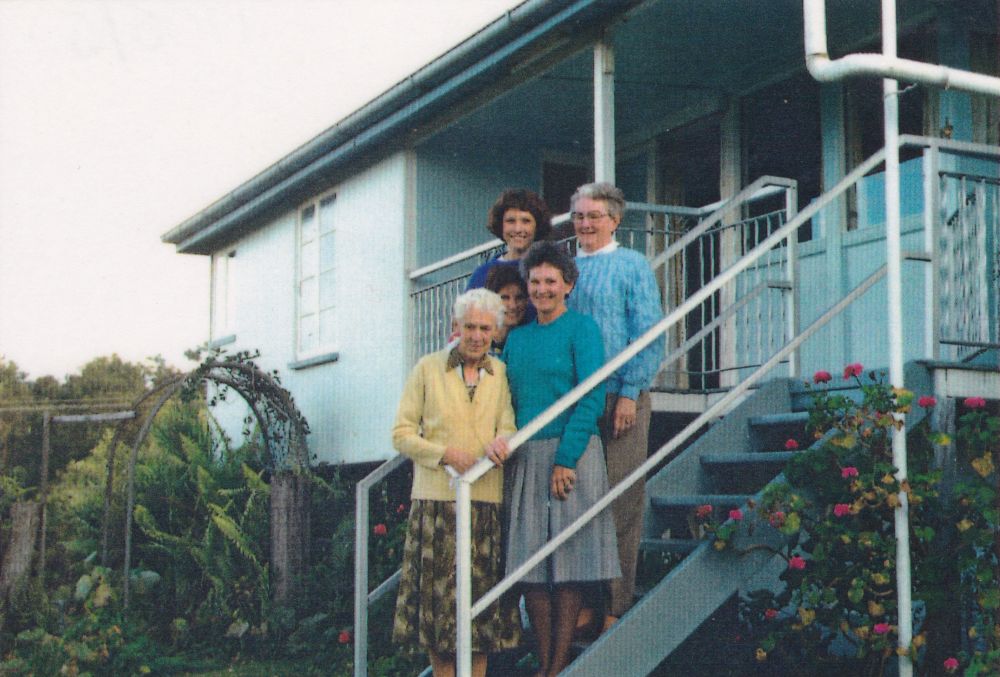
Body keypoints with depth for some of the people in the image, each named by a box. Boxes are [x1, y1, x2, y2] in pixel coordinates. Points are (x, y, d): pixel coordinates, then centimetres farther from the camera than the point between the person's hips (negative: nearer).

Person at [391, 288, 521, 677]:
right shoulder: (428, 368, 4)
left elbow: (508, 426, 6)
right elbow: (402, 434, 2)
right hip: (436, 499, -2)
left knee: (482, 595, 3)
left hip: (486, 499, 2)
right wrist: (444, 453, -12)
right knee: (438, 591, -1)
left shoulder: (500, 373, 12)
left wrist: (499, 442, -18)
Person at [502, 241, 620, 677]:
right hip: (526, 458, 5)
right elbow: (509, 400, 16)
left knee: (569, 561, -2)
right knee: (530, 562, 3)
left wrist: (567, 458, -14)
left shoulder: (581, 328, -1)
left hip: (572, 452, -5)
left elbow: (591, 398, -9)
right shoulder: (517, 338, 14)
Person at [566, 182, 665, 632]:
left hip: (620, 398, -5)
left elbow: (649, 335, -5)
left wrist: (630, 393, -13)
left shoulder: (633, 265, 1)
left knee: (621, 503, -3)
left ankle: (615, 605, 2)